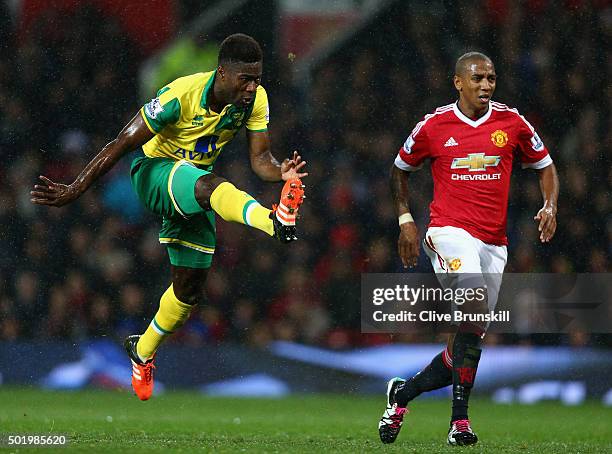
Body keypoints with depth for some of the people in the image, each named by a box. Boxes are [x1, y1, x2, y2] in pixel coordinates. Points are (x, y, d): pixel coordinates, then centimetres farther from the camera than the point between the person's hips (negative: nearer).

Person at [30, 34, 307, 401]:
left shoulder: (255, 99, -11)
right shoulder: (181, 95, -27)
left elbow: (260, 159, -8)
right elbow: (121, 145, -23)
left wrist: (281, 172, -33)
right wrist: (74, 191, -22)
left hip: (191, 197, 7)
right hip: (153, 170, -7)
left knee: (189, 288, 9)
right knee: (209, 185, -40)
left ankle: (143, 351, 36)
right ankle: (277, 220, -70)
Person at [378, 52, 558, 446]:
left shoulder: (512, 123, 6)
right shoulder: (434, 126, 2)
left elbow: (544, 166, 18)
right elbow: (401, 168, 17)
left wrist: (550, 206, 0)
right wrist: (405, 219, 6)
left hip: (494, 243, 4)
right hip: (450, 232, -4)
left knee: (467, 342, 4)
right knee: (475, 309, -28)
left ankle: (403, 392, 27)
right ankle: (460, 419, -24)